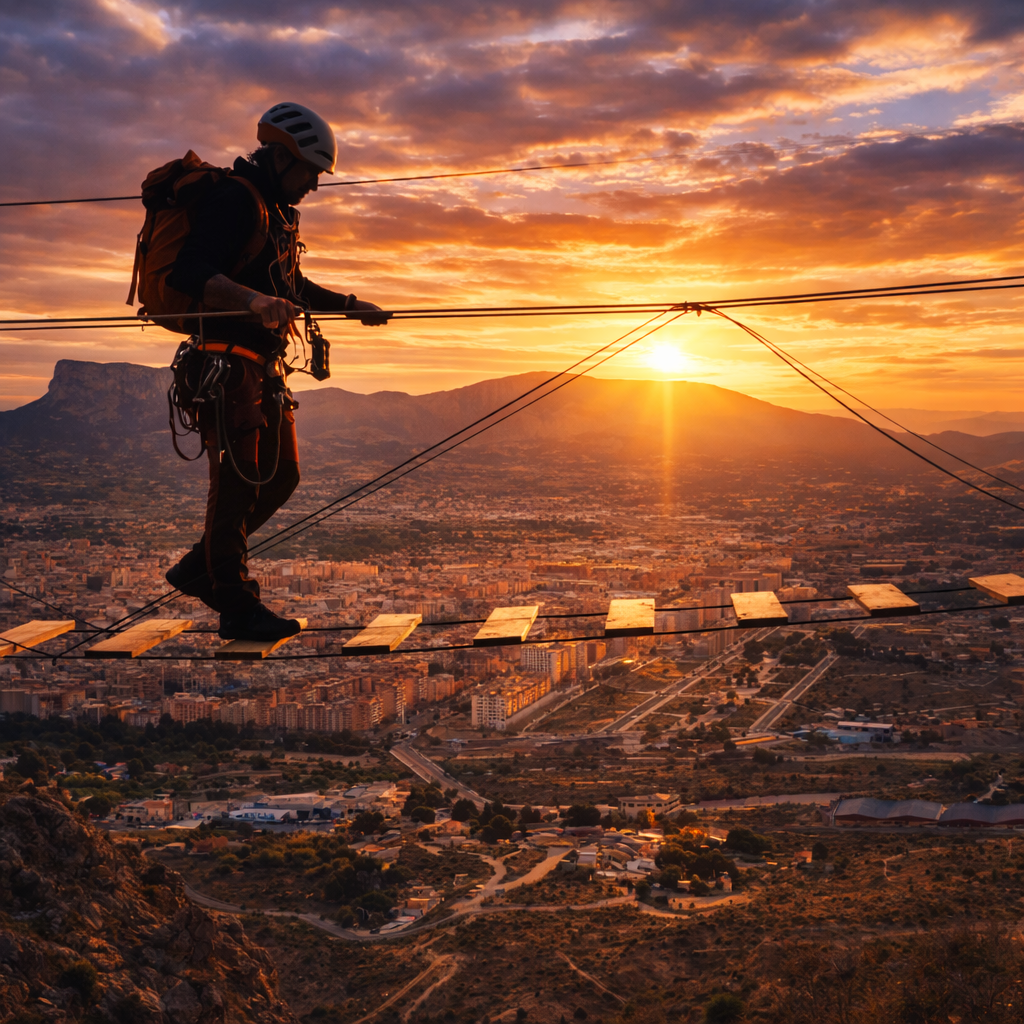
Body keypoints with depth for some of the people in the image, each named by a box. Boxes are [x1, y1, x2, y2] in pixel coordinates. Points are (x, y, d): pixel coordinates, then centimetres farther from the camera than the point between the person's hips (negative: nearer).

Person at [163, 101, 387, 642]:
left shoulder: (278, 211, 21)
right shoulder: (233, 200, -12)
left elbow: (292, 286, 33)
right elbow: (188, 272, -25)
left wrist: (350, 305, 29)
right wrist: (252, 300, -39)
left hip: (266, 367, 10)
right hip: (229, 362, -10)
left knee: (281, 476, 11)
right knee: (238, 480, -7)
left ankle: (199, 568, 23)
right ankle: (237, 608, 0)